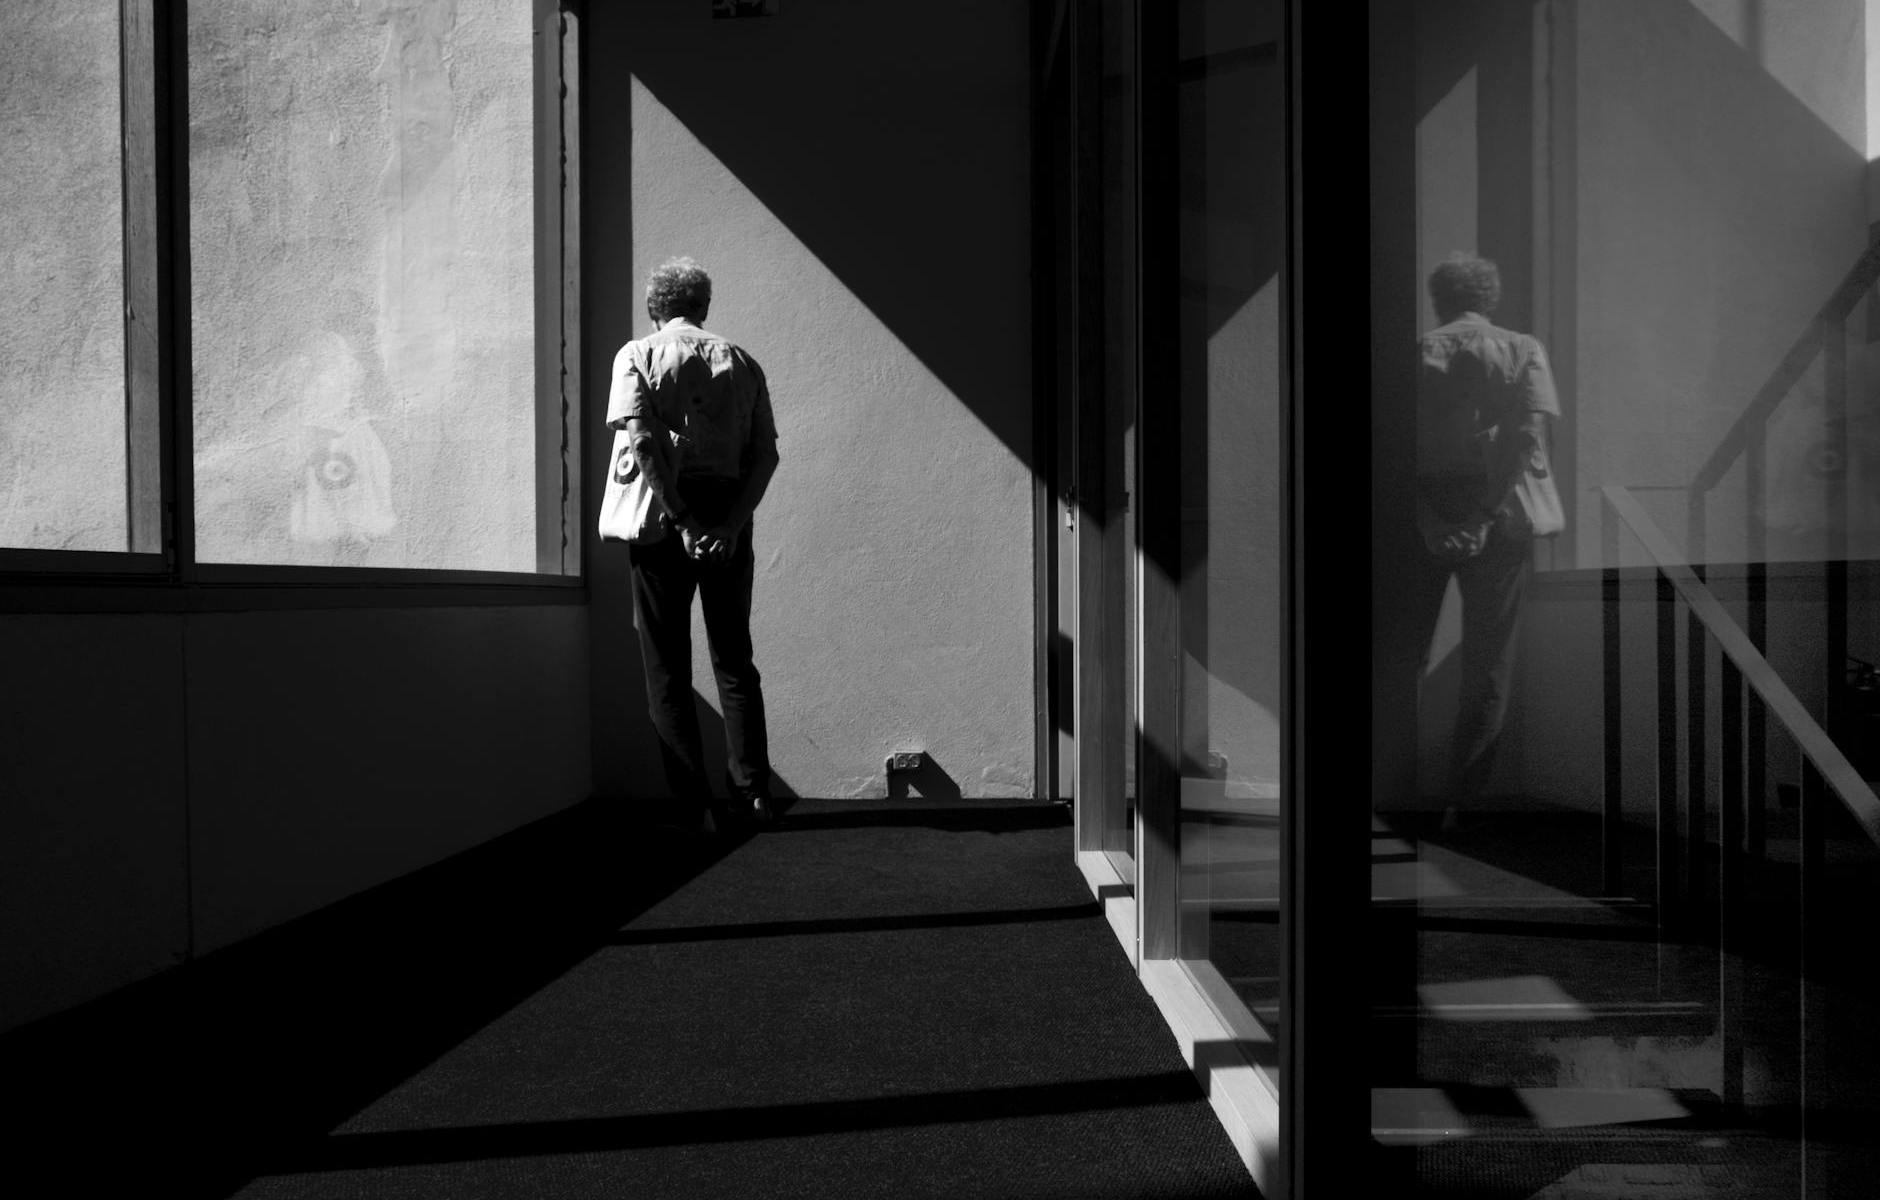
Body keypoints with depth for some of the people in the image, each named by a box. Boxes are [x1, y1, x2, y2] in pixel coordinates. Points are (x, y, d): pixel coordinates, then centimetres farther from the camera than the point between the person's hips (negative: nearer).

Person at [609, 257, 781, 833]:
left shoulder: (638, 356, 2)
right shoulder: (741, 362, 12)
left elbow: (641, 440, -14)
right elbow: (765, 454, 0)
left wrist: (679, 519, -16)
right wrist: (732, 523, -7)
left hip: (666, 512, -3)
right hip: (729, 512, 3)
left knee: (667, 666, 5)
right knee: (734, 657, 14)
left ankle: (695, 804, 2)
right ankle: (752, 791, 9)